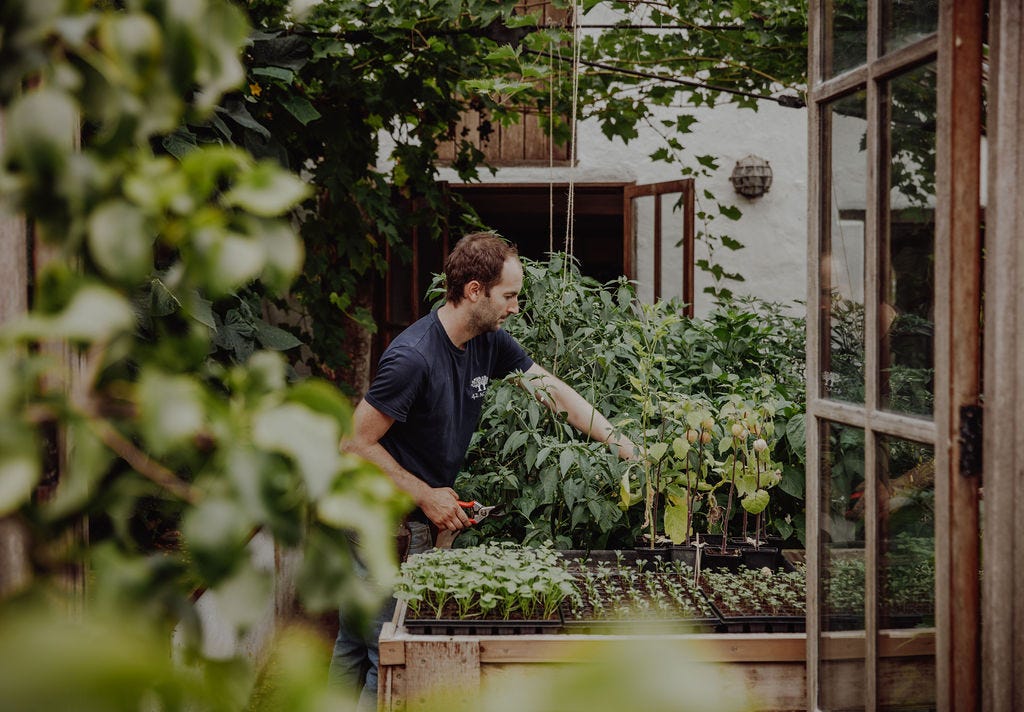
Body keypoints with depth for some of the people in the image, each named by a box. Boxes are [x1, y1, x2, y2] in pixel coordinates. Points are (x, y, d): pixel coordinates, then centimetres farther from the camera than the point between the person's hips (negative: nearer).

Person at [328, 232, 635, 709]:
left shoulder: (489, 342, 0)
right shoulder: (413, 357, -25)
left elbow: (553, 392, 8)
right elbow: (356, 443, -20)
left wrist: (624, 446, 3)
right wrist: (426, 496, -15)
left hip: (418, 521, 8)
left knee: (355, 645, 17)